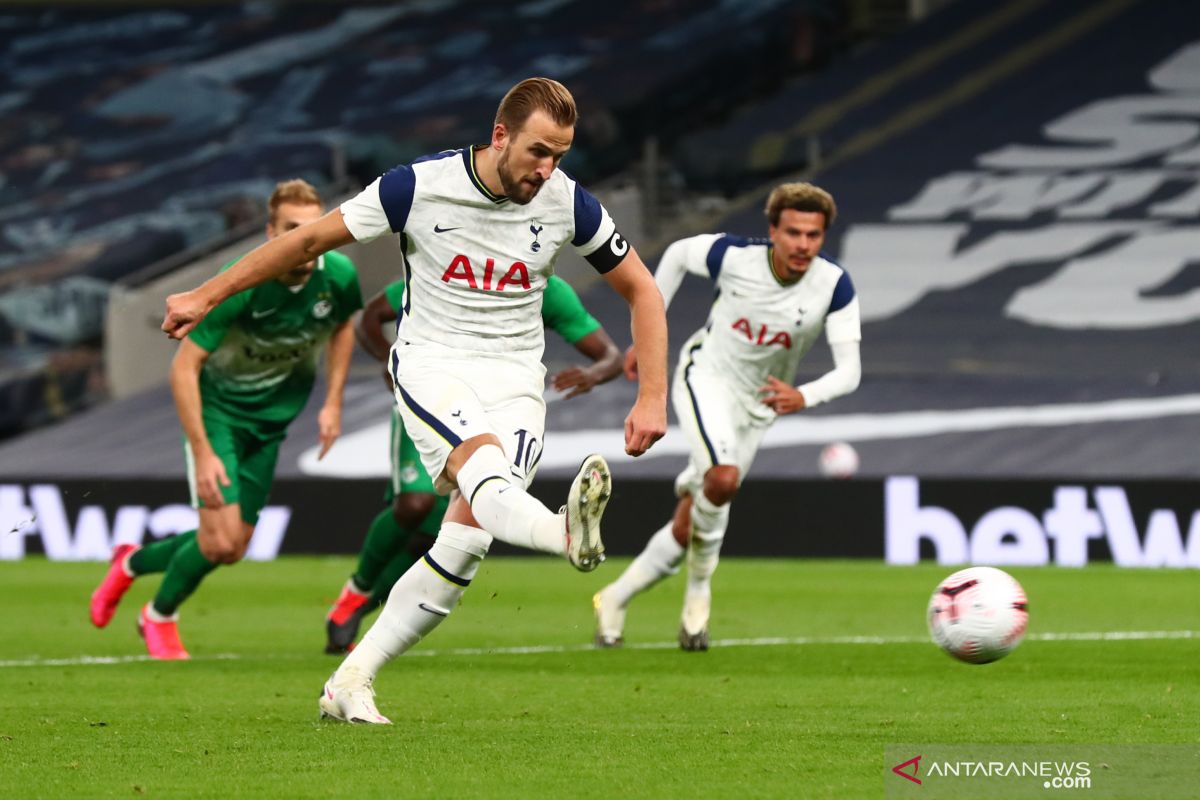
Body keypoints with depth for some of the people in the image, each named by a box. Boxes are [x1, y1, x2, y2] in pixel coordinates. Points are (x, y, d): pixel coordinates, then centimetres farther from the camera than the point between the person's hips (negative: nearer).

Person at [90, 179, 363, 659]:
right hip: (218, 408, -5)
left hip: (270, 421, 5)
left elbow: (342, 328, 9)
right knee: (219, 540, -15)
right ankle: (160, 619, 15)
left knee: (234, 548, 6)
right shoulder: (240, 285, -31)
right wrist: (202, 453, -30)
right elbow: (184, 366, -27)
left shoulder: (338, 276, -16)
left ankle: (133, 563, 34)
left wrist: (333, 403, 2)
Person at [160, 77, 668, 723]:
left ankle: (351, 682, -4)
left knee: (465, 541, -15)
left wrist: (652, 398, 0)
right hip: (430, 362, -2)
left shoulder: (568, 203, -5)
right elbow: (310, 239, -1)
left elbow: (641, 290, 8)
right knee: (482, 459, -36)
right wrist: (206, 297, 5)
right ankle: (566, 532, -69)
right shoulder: (419, 186, -12)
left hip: (514, 376, 2)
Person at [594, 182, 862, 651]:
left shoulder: (834, 286, -21)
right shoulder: (733, 256, -21)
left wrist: (804, 397, -44)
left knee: (687, 529, 5)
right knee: (724, 477, -31)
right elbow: (677, 254, 1)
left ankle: (614, 600, 23)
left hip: (757, 405, 3)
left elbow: (849, 371, -23)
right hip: (706, 377, -3)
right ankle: (699, 589, -8)